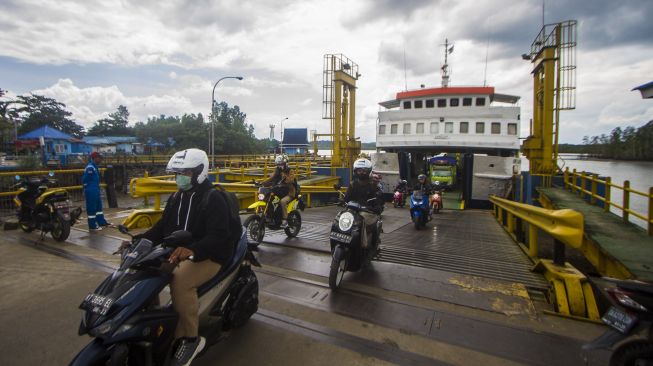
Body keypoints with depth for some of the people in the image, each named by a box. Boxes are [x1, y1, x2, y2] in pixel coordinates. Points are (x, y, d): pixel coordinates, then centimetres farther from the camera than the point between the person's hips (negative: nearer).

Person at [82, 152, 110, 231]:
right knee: (91, 208, -2)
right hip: (91, 191, -10)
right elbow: (84, 180, -20)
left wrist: (97, 188, 18)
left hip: (96, 191, 10)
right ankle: (92, 226, 5)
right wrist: (88, 188, -11)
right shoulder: (90, 168, -19)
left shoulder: (95, 167, 13)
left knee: (99, 206, 18)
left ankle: (102, 222, 29)